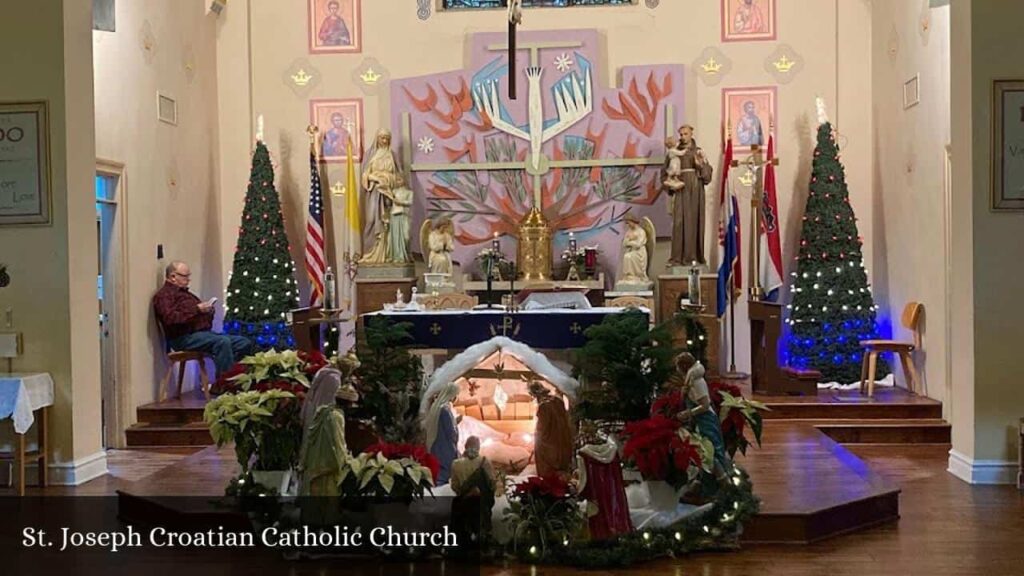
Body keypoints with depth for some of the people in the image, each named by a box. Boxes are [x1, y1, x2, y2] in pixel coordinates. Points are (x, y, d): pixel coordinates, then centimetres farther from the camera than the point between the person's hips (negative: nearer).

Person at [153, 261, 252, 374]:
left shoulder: (185, 293, 27)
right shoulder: (164, 295, -2)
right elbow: (170, 318, -21)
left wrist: (208, 311, 8)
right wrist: (197, 309, -19)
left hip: (205, 332, 9)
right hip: (185, 337, -9)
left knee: (245, 343, -4)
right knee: (223, 342, -35)